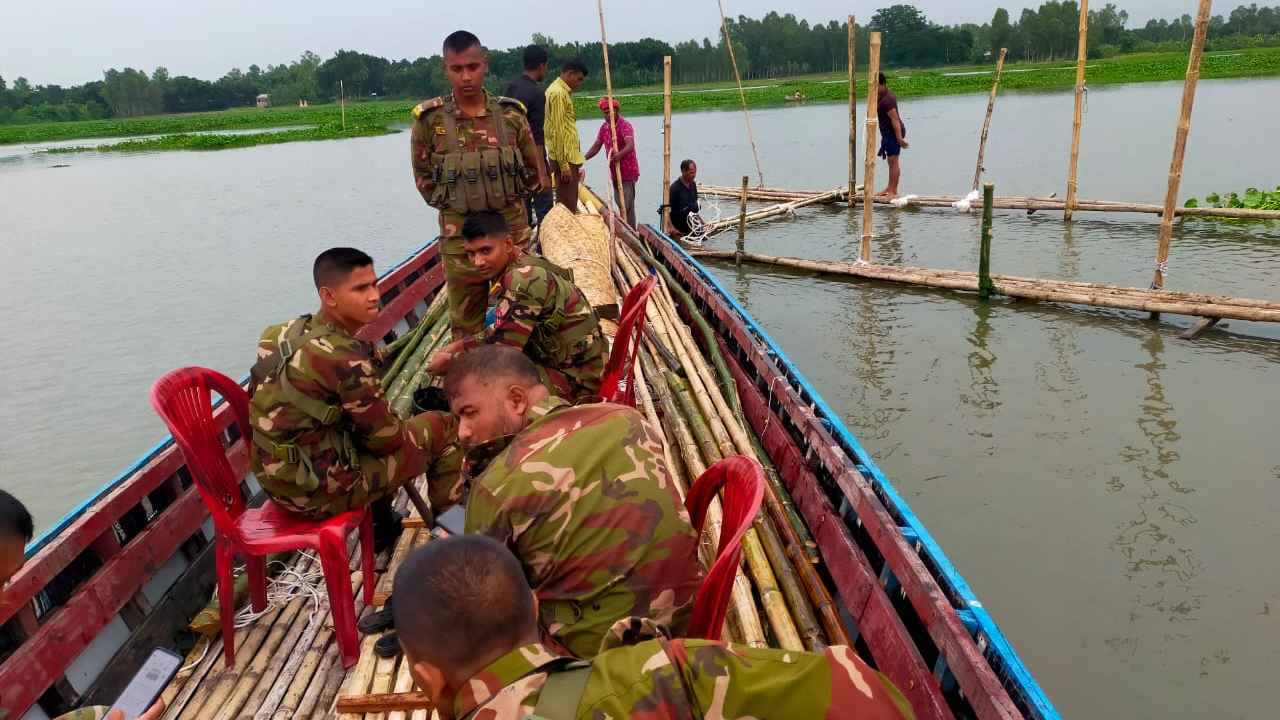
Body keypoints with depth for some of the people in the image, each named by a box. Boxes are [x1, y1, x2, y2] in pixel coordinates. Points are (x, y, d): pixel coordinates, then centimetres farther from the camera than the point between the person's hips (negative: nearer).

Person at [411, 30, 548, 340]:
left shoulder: (510, 114, -3)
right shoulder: (430, 119, -7)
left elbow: (534, 169, 9)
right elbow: (422, 175, 7)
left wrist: (509, 201, 8)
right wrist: (451, 206, 4)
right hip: (460, 233, -1)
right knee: (465, 319, 8)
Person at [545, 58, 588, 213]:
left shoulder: (562, 91, 17)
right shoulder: (558, 93, -14)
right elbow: (557, 131, -19)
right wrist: (564, 164, -20)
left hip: (568, 155, 10)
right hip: (565, 158, -10)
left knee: (569, 202, 13)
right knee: (568, 206, -6)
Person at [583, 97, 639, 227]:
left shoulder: (625, 126, -15)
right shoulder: (604, 127, 8)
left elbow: (630, 146, -31)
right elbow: (596, 147, 12)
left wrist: (619, 155, -50)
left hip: (627, 172, -8)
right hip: (614, 172, 8)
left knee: (627, 205, -10)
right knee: (619, 203, 15)